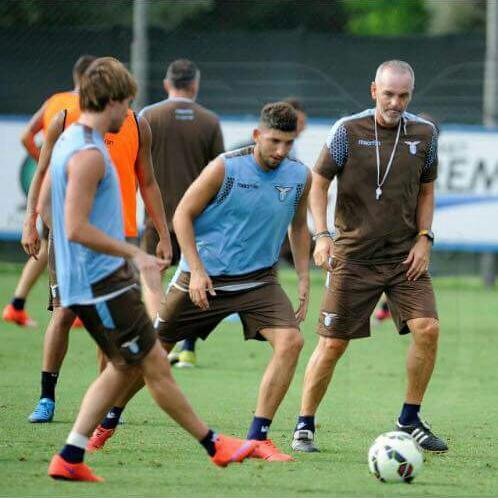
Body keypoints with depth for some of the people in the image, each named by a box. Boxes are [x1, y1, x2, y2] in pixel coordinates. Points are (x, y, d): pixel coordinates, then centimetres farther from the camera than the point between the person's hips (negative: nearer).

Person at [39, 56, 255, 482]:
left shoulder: (69, 142, 12)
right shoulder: (89, 154, -19)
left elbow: (45, 207, 23)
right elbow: (76, 228, -25)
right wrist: (135, 253, -18)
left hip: (87, 281, 10)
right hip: (102, 283, -10)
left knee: (125, 367, 14)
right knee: (156, 365, -2)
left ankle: (70, 458, 11)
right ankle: (215, 446, 6)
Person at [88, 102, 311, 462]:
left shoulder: (300, 177, -3)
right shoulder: (225, 168, -15)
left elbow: (298, 227, 15)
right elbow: (183, 215, -8)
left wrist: (304, 279, 7)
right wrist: (196, 270, -16)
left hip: (258, 279, 3)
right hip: (204, 278, -3)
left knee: (291, 341, -20)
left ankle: (258, 439, -13)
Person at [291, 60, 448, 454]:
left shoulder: (424, 133, 2)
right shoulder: (348, 130, -8)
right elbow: (319, 183, 0)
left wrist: (424, 238, 2)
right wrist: (322, 234, -12)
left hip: (405, 255, 3)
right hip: (354, 255, -3)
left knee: (427, 328, -14)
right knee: (333, 343, -2)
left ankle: (410, 420, 3)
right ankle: (305, 426, 13)